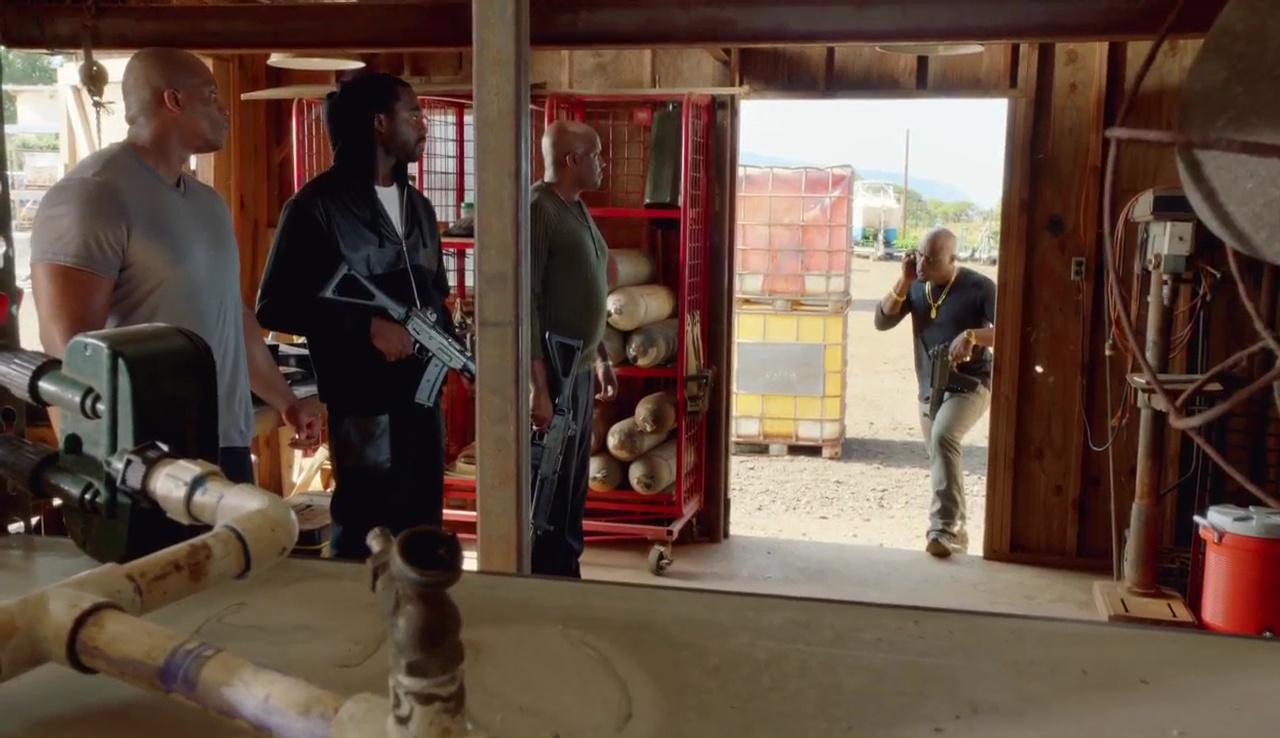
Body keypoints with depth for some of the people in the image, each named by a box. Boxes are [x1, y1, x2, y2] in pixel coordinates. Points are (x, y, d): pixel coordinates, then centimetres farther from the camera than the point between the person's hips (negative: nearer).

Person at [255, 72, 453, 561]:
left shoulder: (417, 206, 15)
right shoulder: (318, 206, -9)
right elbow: (275, 307, -12)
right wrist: (366, 325, -20)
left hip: (423, 392, 7)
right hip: (364, 400, -7)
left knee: (422, 529, 15)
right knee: (365, 537, 2)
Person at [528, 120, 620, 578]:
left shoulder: (577, 210, 13)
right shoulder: (537, 209, -16)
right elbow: (525, 301, -22)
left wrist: (601, 358, 22)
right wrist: (538, 385, -25)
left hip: (579, 370, 9)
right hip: (550, 374, -9)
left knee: (573, 486, 16)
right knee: (549, 489, -1)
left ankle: (566, 576, 27)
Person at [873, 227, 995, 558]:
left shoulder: (979, 287, -13)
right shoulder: (916, 287, 3)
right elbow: (882, 321, -2)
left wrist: (972, 335, -33)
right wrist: (904, 282, -12)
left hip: (970, 383, -6)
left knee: (943, 436, -31)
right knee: (939, 459, 14)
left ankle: (945, 528, -29)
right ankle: (954, 532, 32)